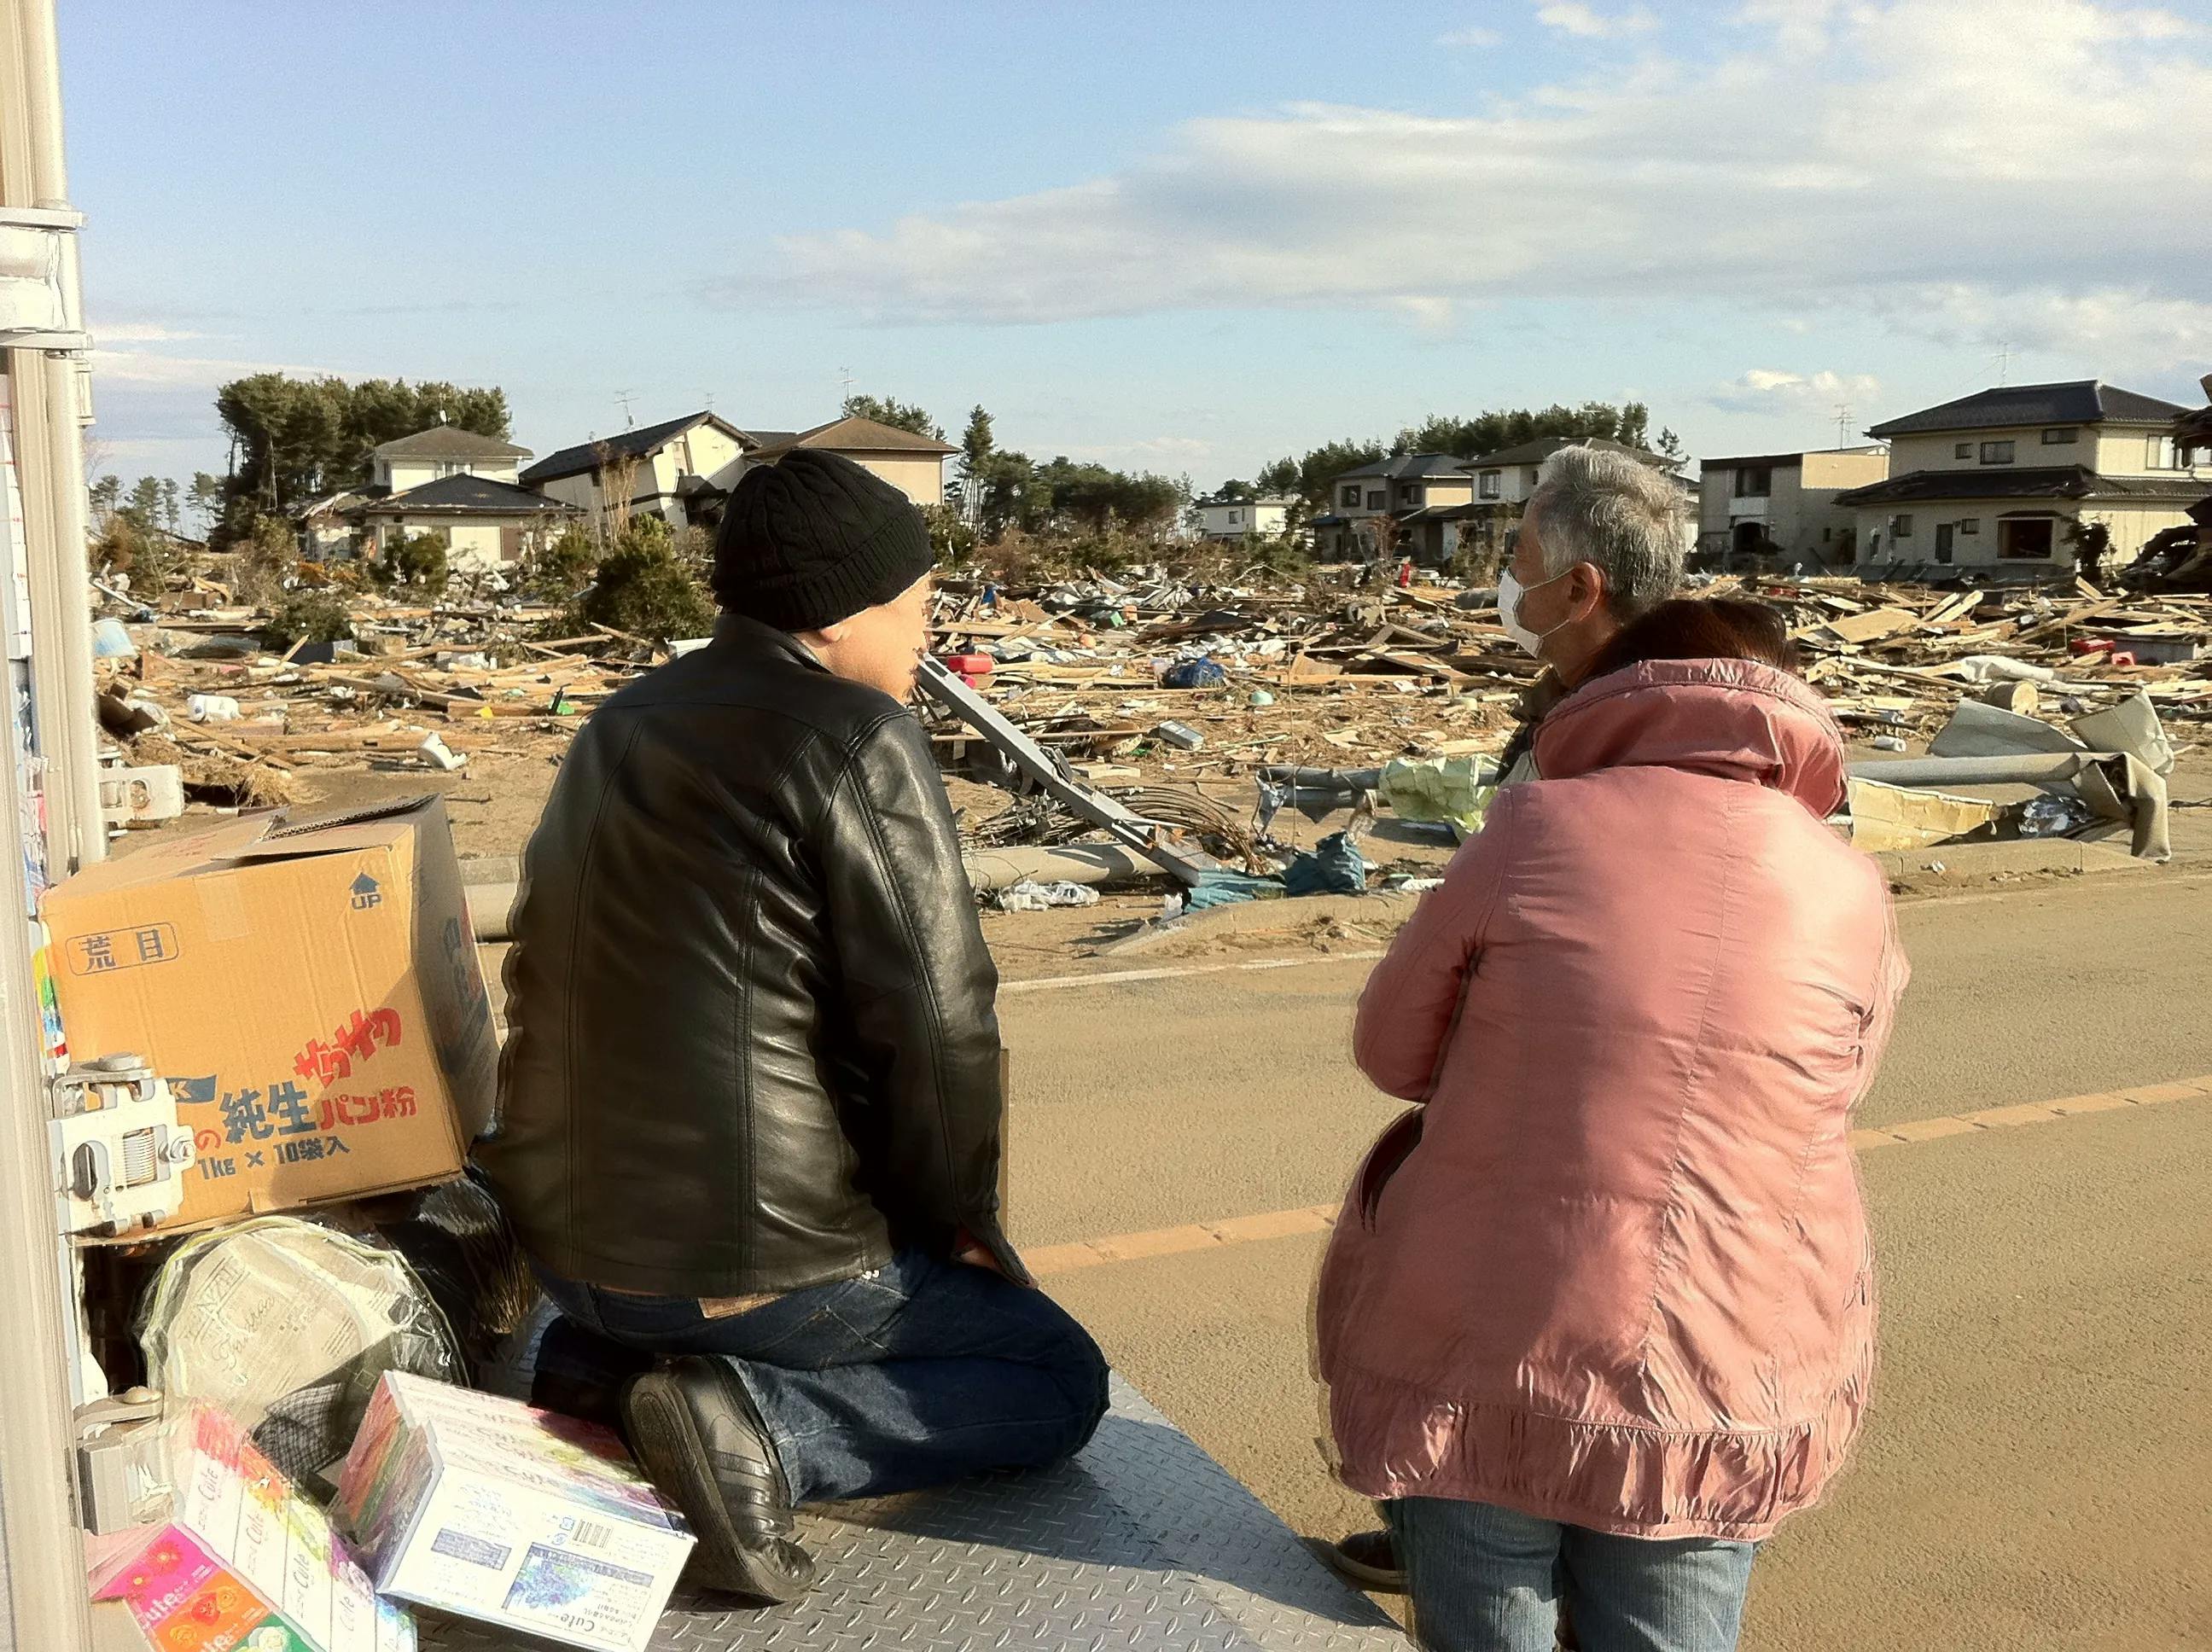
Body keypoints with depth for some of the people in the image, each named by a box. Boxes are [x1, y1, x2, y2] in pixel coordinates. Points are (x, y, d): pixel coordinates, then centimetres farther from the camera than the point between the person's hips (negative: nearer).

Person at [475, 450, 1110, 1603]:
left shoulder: (621, 725, 10)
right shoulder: (859, 738, -14)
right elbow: (934, 1018, -19)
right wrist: (960, 1222, -1)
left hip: (563, 1238, 8)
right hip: (756, 1255, -8)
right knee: (1059, 1383, 11)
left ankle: (606, 1363, 10)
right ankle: (753, 1424, -10)